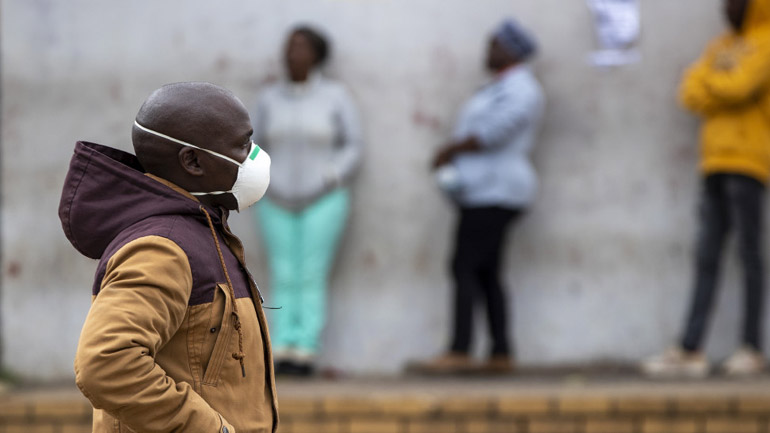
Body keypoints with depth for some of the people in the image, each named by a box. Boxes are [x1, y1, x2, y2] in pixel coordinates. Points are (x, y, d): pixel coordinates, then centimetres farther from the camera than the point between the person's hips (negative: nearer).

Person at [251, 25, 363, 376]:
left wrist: (330, 183, -13)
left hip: (322, 202, -3)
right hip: (278, 204, 3)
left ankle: (306, 353, -5)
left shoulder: (335, 96, -4)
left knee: (312, 279, -6)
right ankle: (282, 351, 0)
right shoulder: (270, 98, 3)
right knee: (283, 280, -1)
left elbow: (352, 146, -1)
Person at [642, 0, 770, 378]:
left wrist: (706, 85, 3)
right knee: (707, 257, 2)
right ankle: (690, 350, -2)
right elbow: (690, 94, 10)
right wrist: (721, 91, -8)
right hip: (715, 161, 7)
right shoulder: (722, 46, 21)